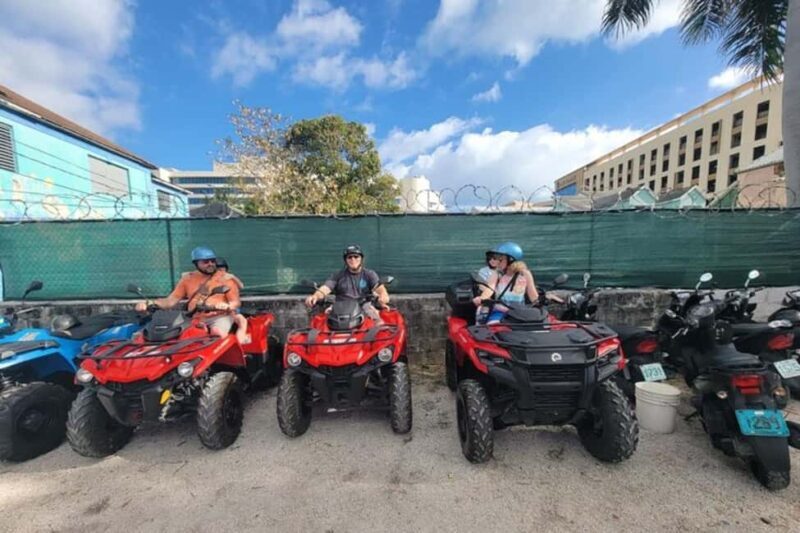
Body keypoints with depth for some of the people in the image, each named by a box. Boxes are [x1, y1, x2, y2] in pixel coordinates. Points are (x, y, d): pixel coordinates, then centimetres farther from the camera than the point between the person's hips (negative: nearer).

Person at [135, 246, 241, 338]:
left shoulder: (225, 278, 5)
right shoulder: (188, 279, 16)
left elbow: (236, 302, -1)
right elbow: (171, 300, 13)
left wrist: (227, 306, -24)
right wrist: (150, 303, -5)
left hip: (220, 316, -4)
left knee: (217, 332, -35)